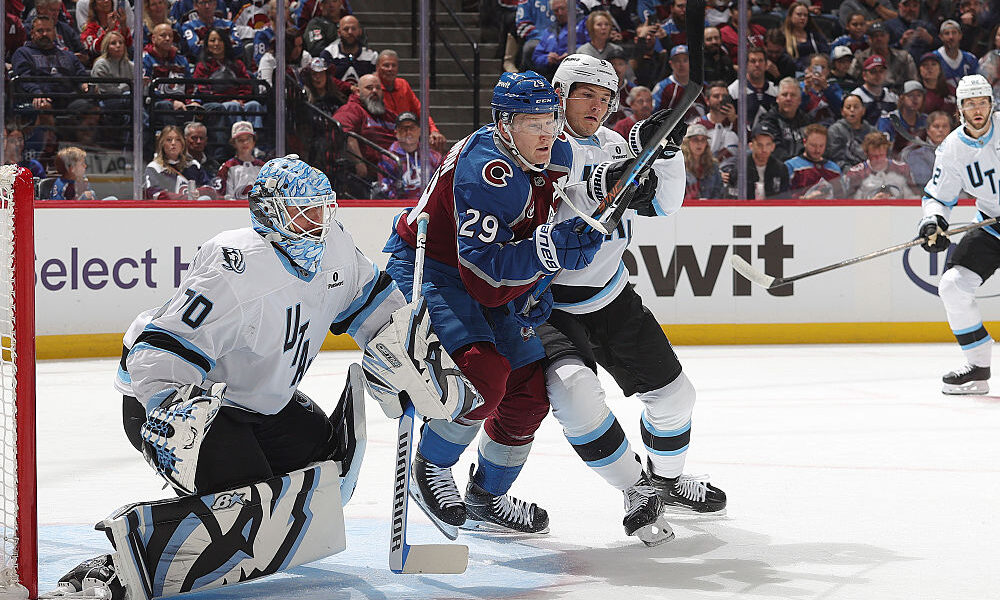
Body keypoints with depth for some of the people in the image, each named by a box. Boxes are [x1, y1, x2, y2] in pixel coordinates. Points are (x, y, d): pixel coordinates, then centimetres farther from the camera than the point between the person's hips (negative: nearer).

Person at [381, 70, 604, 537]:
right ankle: (431, 470, -3)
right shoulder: (487, 171, -33)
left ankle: (487, 497, 28)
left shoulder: (557, 155, -6)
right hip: (422, 268, -9)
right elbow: (484, 279, -36)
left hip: (487, 278, 9)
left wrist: (539, 286, 3)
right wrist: (547, 249, -44)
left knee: (531, 388, 7)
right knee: (484, 374, -28)